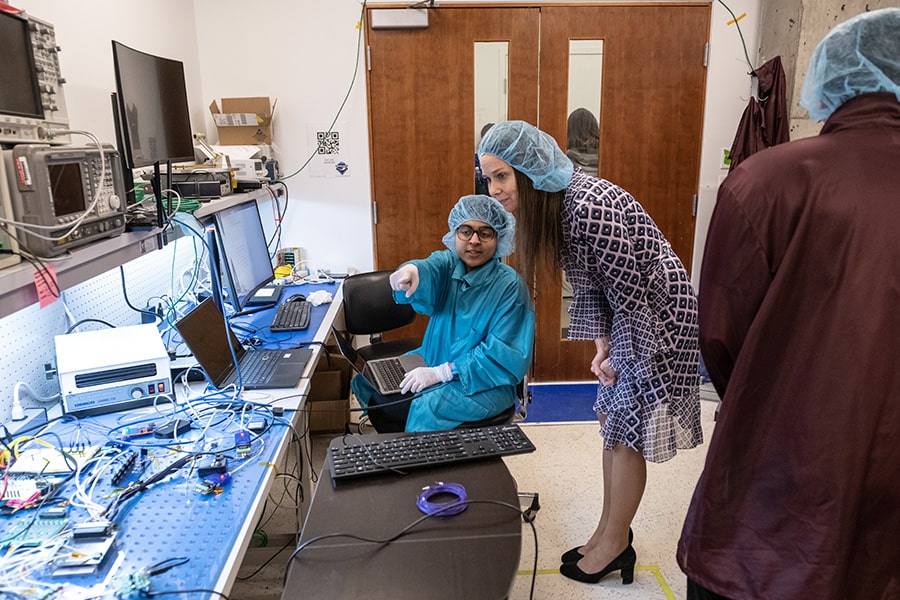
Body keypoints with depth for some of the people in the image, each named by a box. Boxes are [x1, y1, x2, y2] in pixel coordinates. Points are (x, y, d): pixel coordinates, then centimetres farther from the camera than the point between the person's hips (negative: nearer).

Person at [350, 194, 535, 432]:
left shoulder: (510, 286, -15)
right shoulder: (447, 262, -2)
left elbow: (501, 355, -19)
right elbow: (430, 269, -25)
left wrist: (441, 372, -25)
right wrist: (411, 270, -50)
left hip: (482, 381, -6)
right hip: (433, 360, 6)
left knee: (427, 407, -30)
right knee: (366, 381, 1)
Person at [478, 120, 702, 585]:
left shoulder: (589, 206, -30)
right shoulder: (550, 206, 0)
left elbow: (631, 290, -24)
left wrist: (620, 356, -12)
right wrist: (602, 347, 0)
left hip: (658, 315, -9)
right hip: (628, 314, 9)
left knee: (626, 428, 0)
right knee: (611, 418, 14)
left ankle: (615, 545, 20)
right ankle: (609, 530, 30)